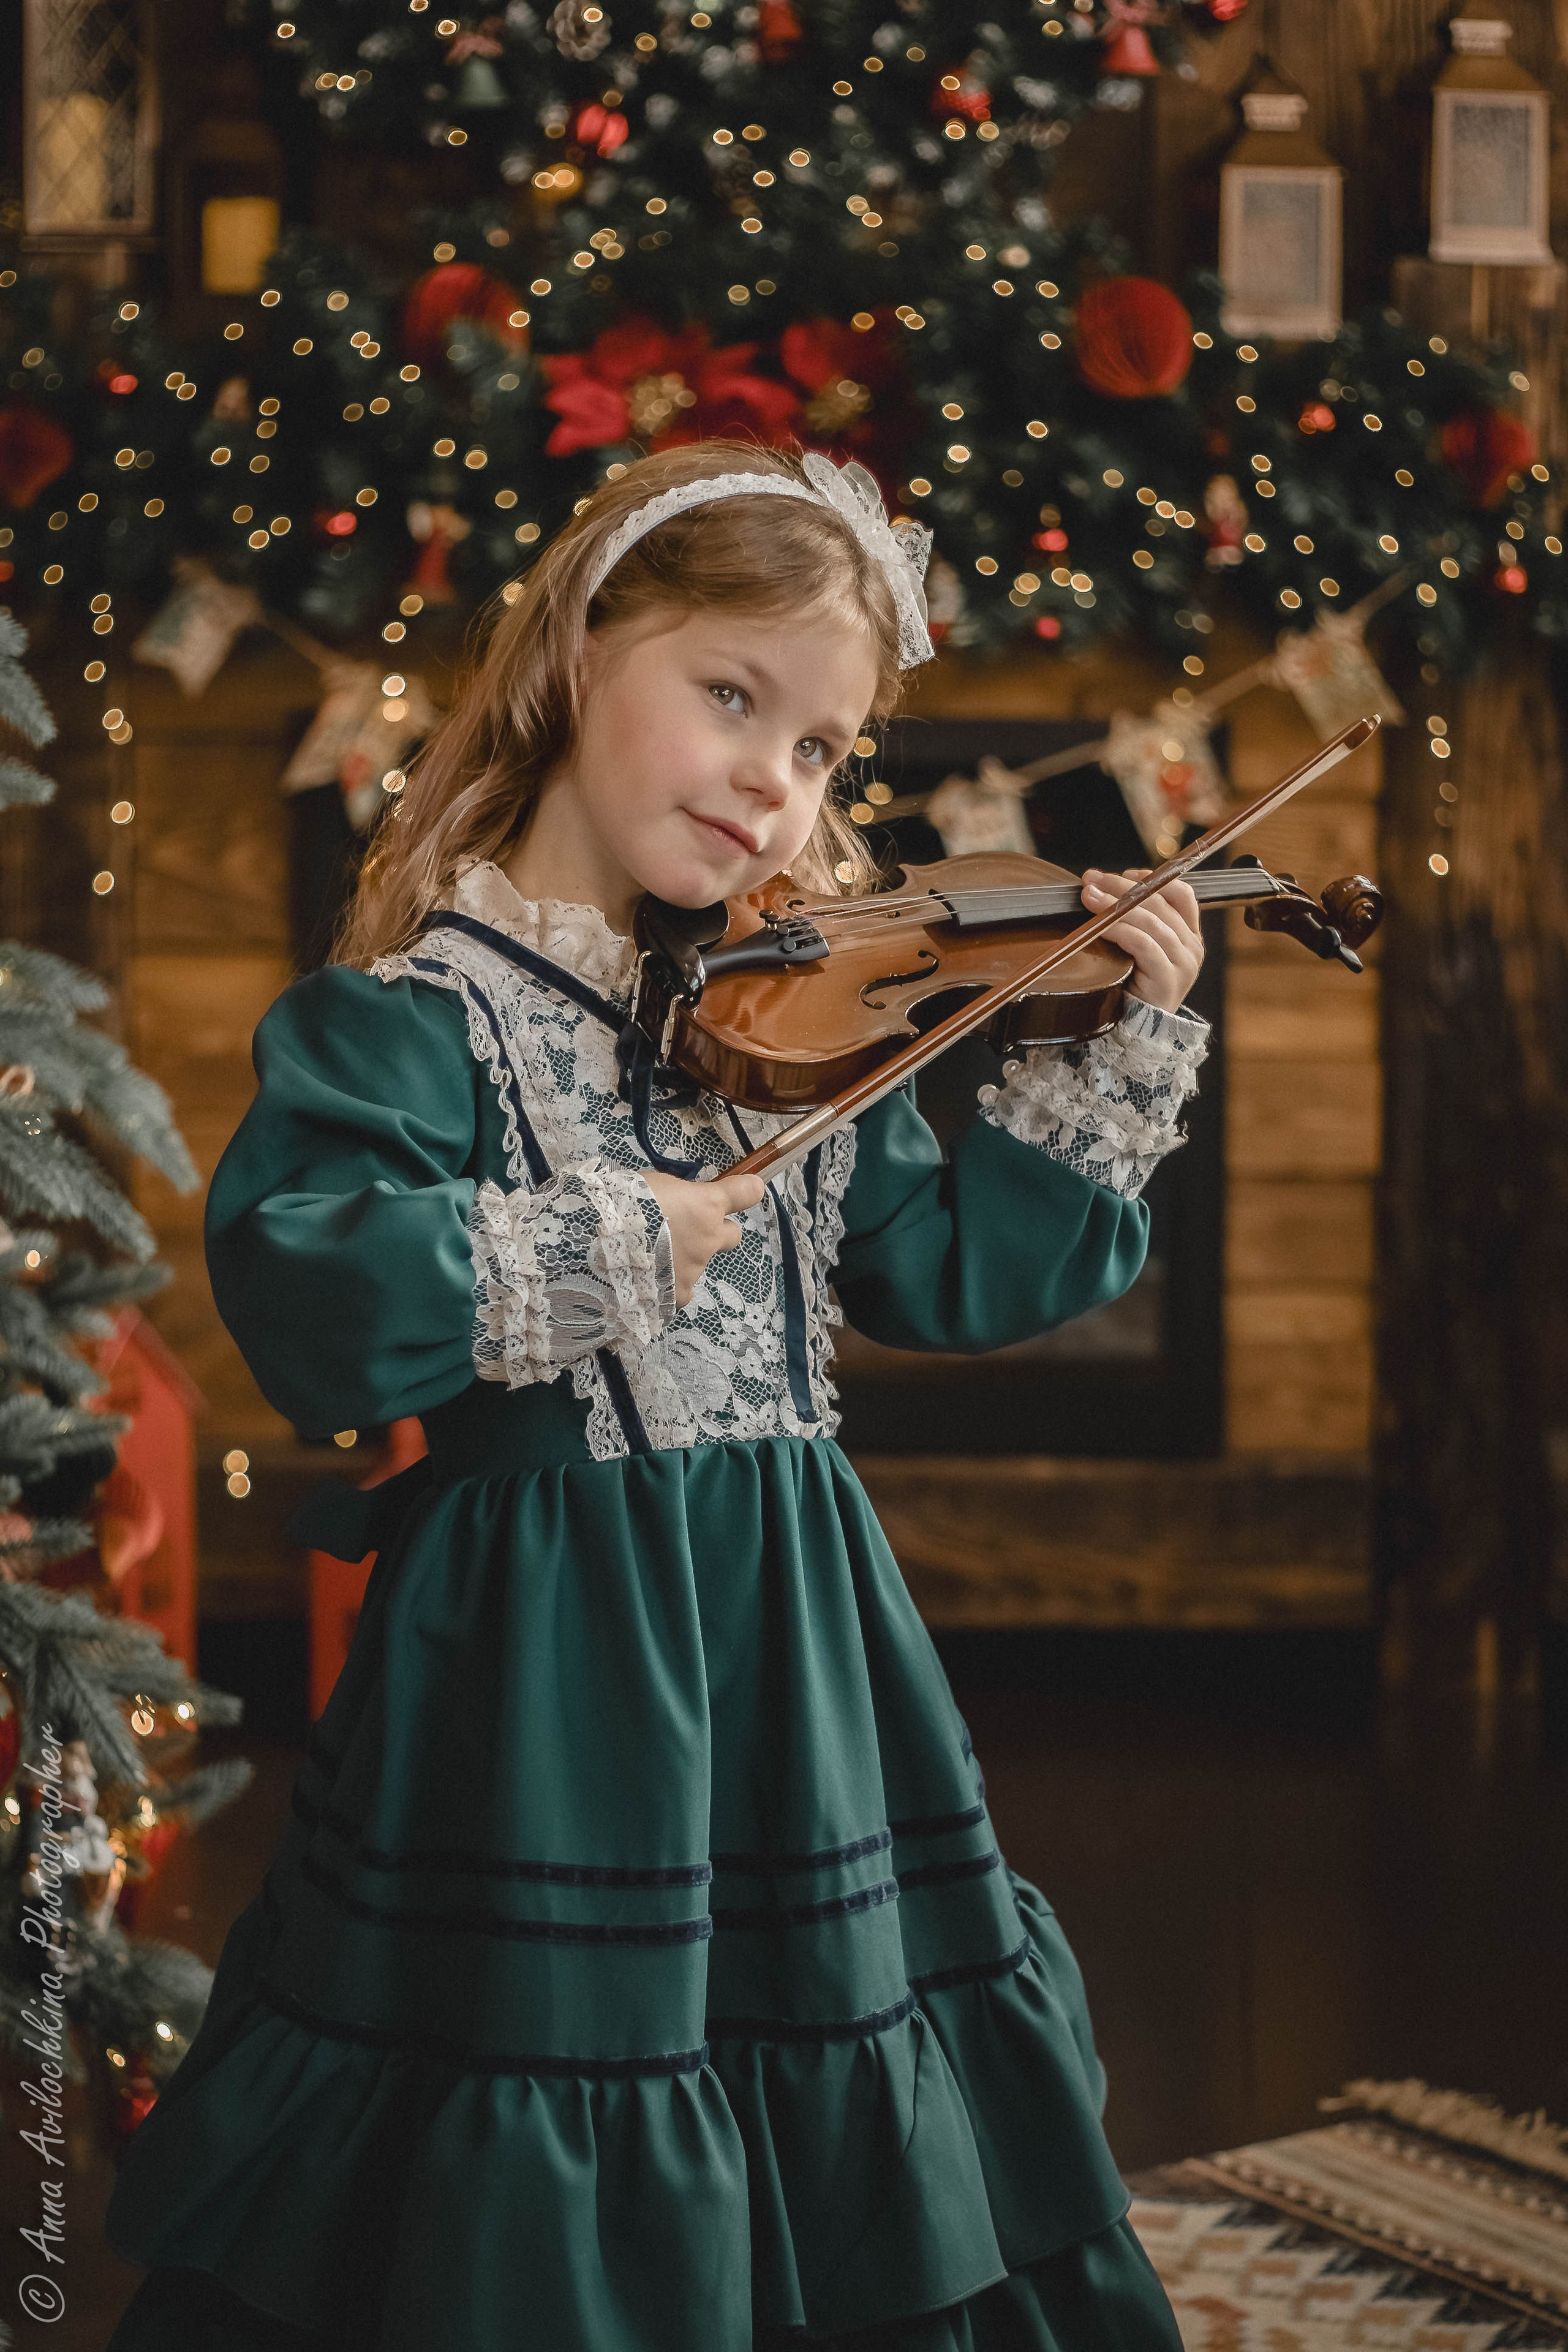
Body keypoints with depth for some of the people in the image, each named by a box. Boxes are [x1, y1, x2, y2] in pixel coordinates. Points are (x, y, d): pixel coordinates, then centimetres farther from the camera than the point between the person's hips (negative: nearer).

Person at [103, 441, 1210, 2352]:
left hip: (801, 1655, 6)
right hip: (545, 1671, -6)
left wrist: (1115, 1054, 3)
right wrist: (605, 1244, -27)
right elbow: (298, 1290, -26)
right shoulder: (414, 1017, -12)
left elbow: (956, 1271, 9)